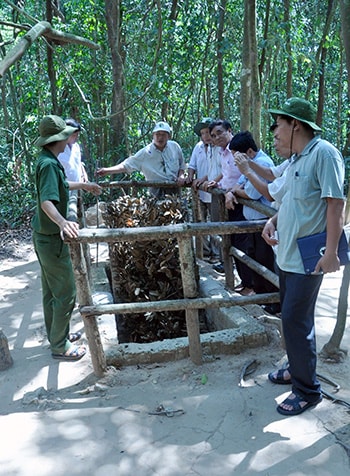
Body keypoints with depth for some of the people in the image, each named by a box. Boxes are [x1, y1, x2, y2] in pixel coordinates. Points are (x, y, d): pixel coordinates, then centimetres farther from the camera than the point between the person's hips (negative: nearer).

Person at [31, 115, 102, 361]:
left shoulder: (49, 161, 9)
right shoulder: (49, 164, -22)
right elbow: (46, 201, -35)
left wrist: (83, 185, 40)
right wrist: (62, 222, -51)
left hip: (44, 235, 10)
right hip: (51, 238, -10)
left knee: (51, 290, 20)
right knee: (66, 294, 1)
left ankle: (57, 334, 36)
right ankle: (60, 346, 14)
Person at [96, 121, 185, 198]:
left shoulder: (175, 146, 4)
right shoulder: (145, 153, -5)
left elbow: (181, 165, 16)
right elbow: (126, 165, -6)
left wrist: (181, 175, -5)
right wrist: (107, 170, -18)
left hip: (175, 189, 3)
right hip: (158, 193, -3)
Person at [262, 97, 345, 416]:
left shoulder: (324, 153, -14)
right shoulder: (296, 159, 13)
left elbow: (336, 203, -19)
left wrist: (331, 252, -23)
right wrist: (273, 221, 5)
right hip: (288, 254, 9)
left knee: (296, 321, -4)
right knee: (293, 318, 19)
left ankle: (308, 390, 11)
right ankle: (297, 369, 36)